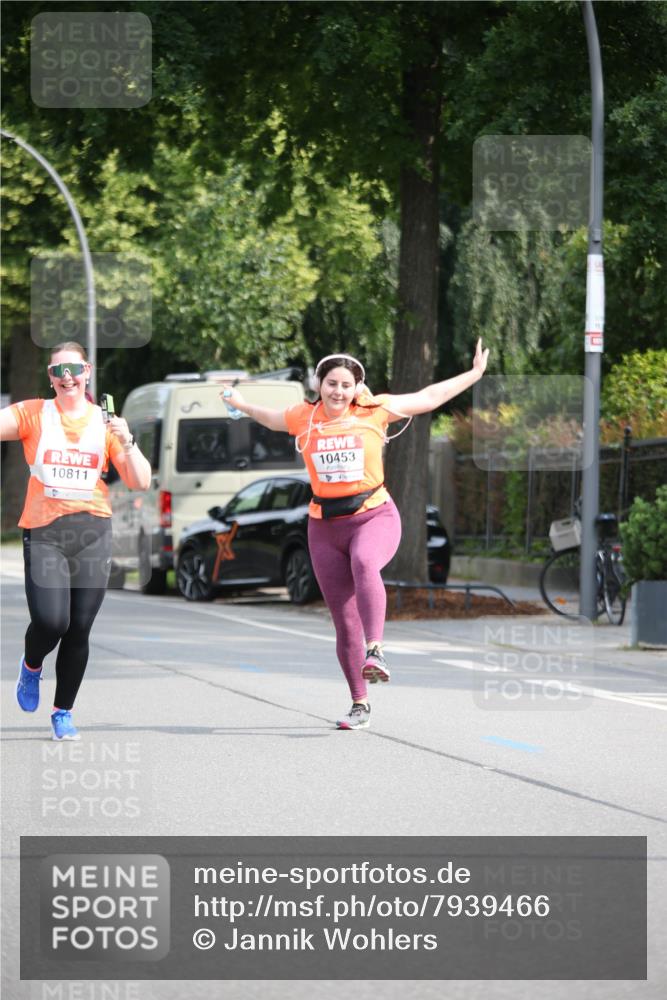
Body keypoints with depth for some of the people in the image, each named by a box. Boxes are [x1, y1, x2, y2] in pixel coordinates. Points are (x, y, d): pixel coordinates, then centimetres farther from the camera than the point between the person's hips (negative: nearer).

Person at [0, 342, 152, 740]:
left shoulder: (105, 422, 10)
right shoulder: (33, 414, 4)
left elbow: (141, 482, 6)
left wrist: (127, 442, -8)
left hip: (93, 531, 2)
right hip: (43, 531, -2)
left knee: (79, 629, 0)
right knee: (50, 621, -17)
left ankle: (64, 712, 18)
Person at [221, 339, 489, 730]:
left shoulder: (374, 411, 2)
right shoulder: (304, 417, 8)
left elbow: (429, 397, 12)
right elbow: (272, 419, 32)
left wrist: (474, 375, 15)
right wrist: (243, 405, 45)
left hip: (374, 515, -3)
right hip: (325, 525, 3)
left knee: (364, 564, -39)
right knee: (344, 621, 3)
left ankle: (375, 651, -52)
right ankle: (360, 705, 14)